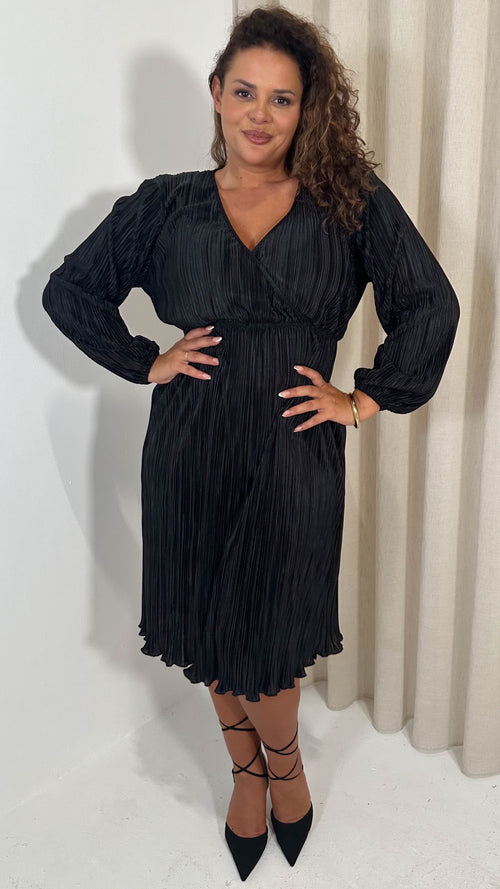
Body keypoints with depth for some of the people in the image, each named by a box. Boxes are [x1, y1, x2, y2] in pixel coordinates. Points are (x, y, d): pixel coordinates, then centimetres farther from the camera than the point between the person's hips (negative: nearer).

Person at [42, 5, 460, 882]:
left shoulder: (352, 202, 2)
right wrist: (145, 362, 1)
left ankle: (279, 761, 39)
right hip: (192, 446, 2)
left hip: (294, 452, -1)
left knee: (269, 635, 5)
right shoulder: (165, 205, 5)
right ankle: (248, 769, 40)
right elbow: (69, 290, 11)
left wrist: (368, 397, -2)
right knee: (209, 625, 12)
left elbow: (430, 304, 3)